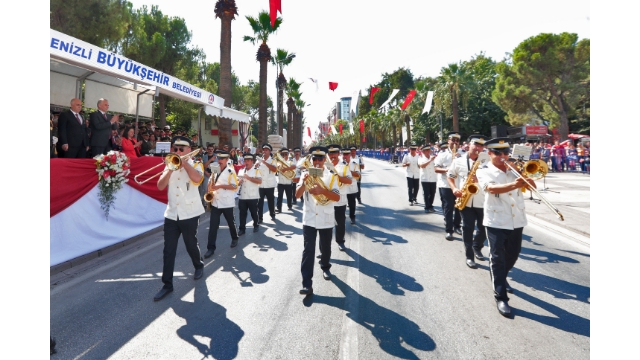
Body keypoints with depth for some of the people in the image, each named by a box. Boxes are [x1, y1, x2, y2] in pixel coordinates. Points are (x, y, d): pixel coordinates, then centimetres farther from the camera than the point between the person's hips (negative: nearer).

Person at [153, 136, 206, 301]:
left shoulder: (195, 165, -2)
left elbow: (197, 179, -26)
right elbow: (160, 186, -2)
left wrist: (184, 162, -19)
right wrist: (170, 168, -13)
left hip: (189, 214, -3)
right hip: (171, 214, 4)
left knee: (191, 245, 12)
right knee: (168, 251, 3)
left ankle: (199, 266, 40)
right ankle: (167, 284, 11)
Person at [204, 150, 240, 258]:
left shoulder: (230, 171, -8)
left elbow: (235, 186, -15)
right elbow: (210, 183, 18)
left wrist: (220, 186, -22)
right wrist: (209, 189, -4)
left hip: (227, 203, -4)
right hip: (215, 202, 4)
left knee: (231, 223, 14)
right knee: (213, 225, 0)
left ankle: (235, 239, 38)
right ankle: (211, 247, 3)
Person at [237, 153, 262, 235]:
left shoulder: (256, 171, -3)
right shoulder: (241, 171, 12)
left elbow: (259, 181, -18)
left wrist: (248, 177, -21)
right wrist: (239, 182, -6)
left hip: (253, 197, -4)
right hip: (242, 197, 4)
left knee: (254, 213, 9)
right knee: (242, 213, 6)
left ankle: (256, 225, 29)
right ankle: (242, 229, 13)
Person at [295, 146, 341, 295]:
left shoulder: (331, 176, -2)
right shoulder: (305, 174, 1)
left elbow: (337, 197, -11)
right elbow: (297, 195, -6)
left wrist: (322, 190, -26)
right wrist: (304, 183, -24)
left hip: (326, 219, 1)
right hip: (309, 219, 0)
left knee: (325, 247, 19)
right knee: (308, 250, -5)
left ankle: (325, 267, 47)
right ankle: (307, 284, -5)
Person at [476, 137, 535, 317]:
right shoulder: (484, 171, -6)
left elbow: (532, 186, 12)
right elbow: (491, 188, -25)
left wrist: (526, 178, -10)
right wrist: (514, 185, -41)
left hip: (517, 220, 6)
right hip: (496, 221, -5)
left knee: (512, 255, 18)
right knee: (497, 258, -2)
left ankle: (500, 278, 44)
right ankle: (501, 297, 5)